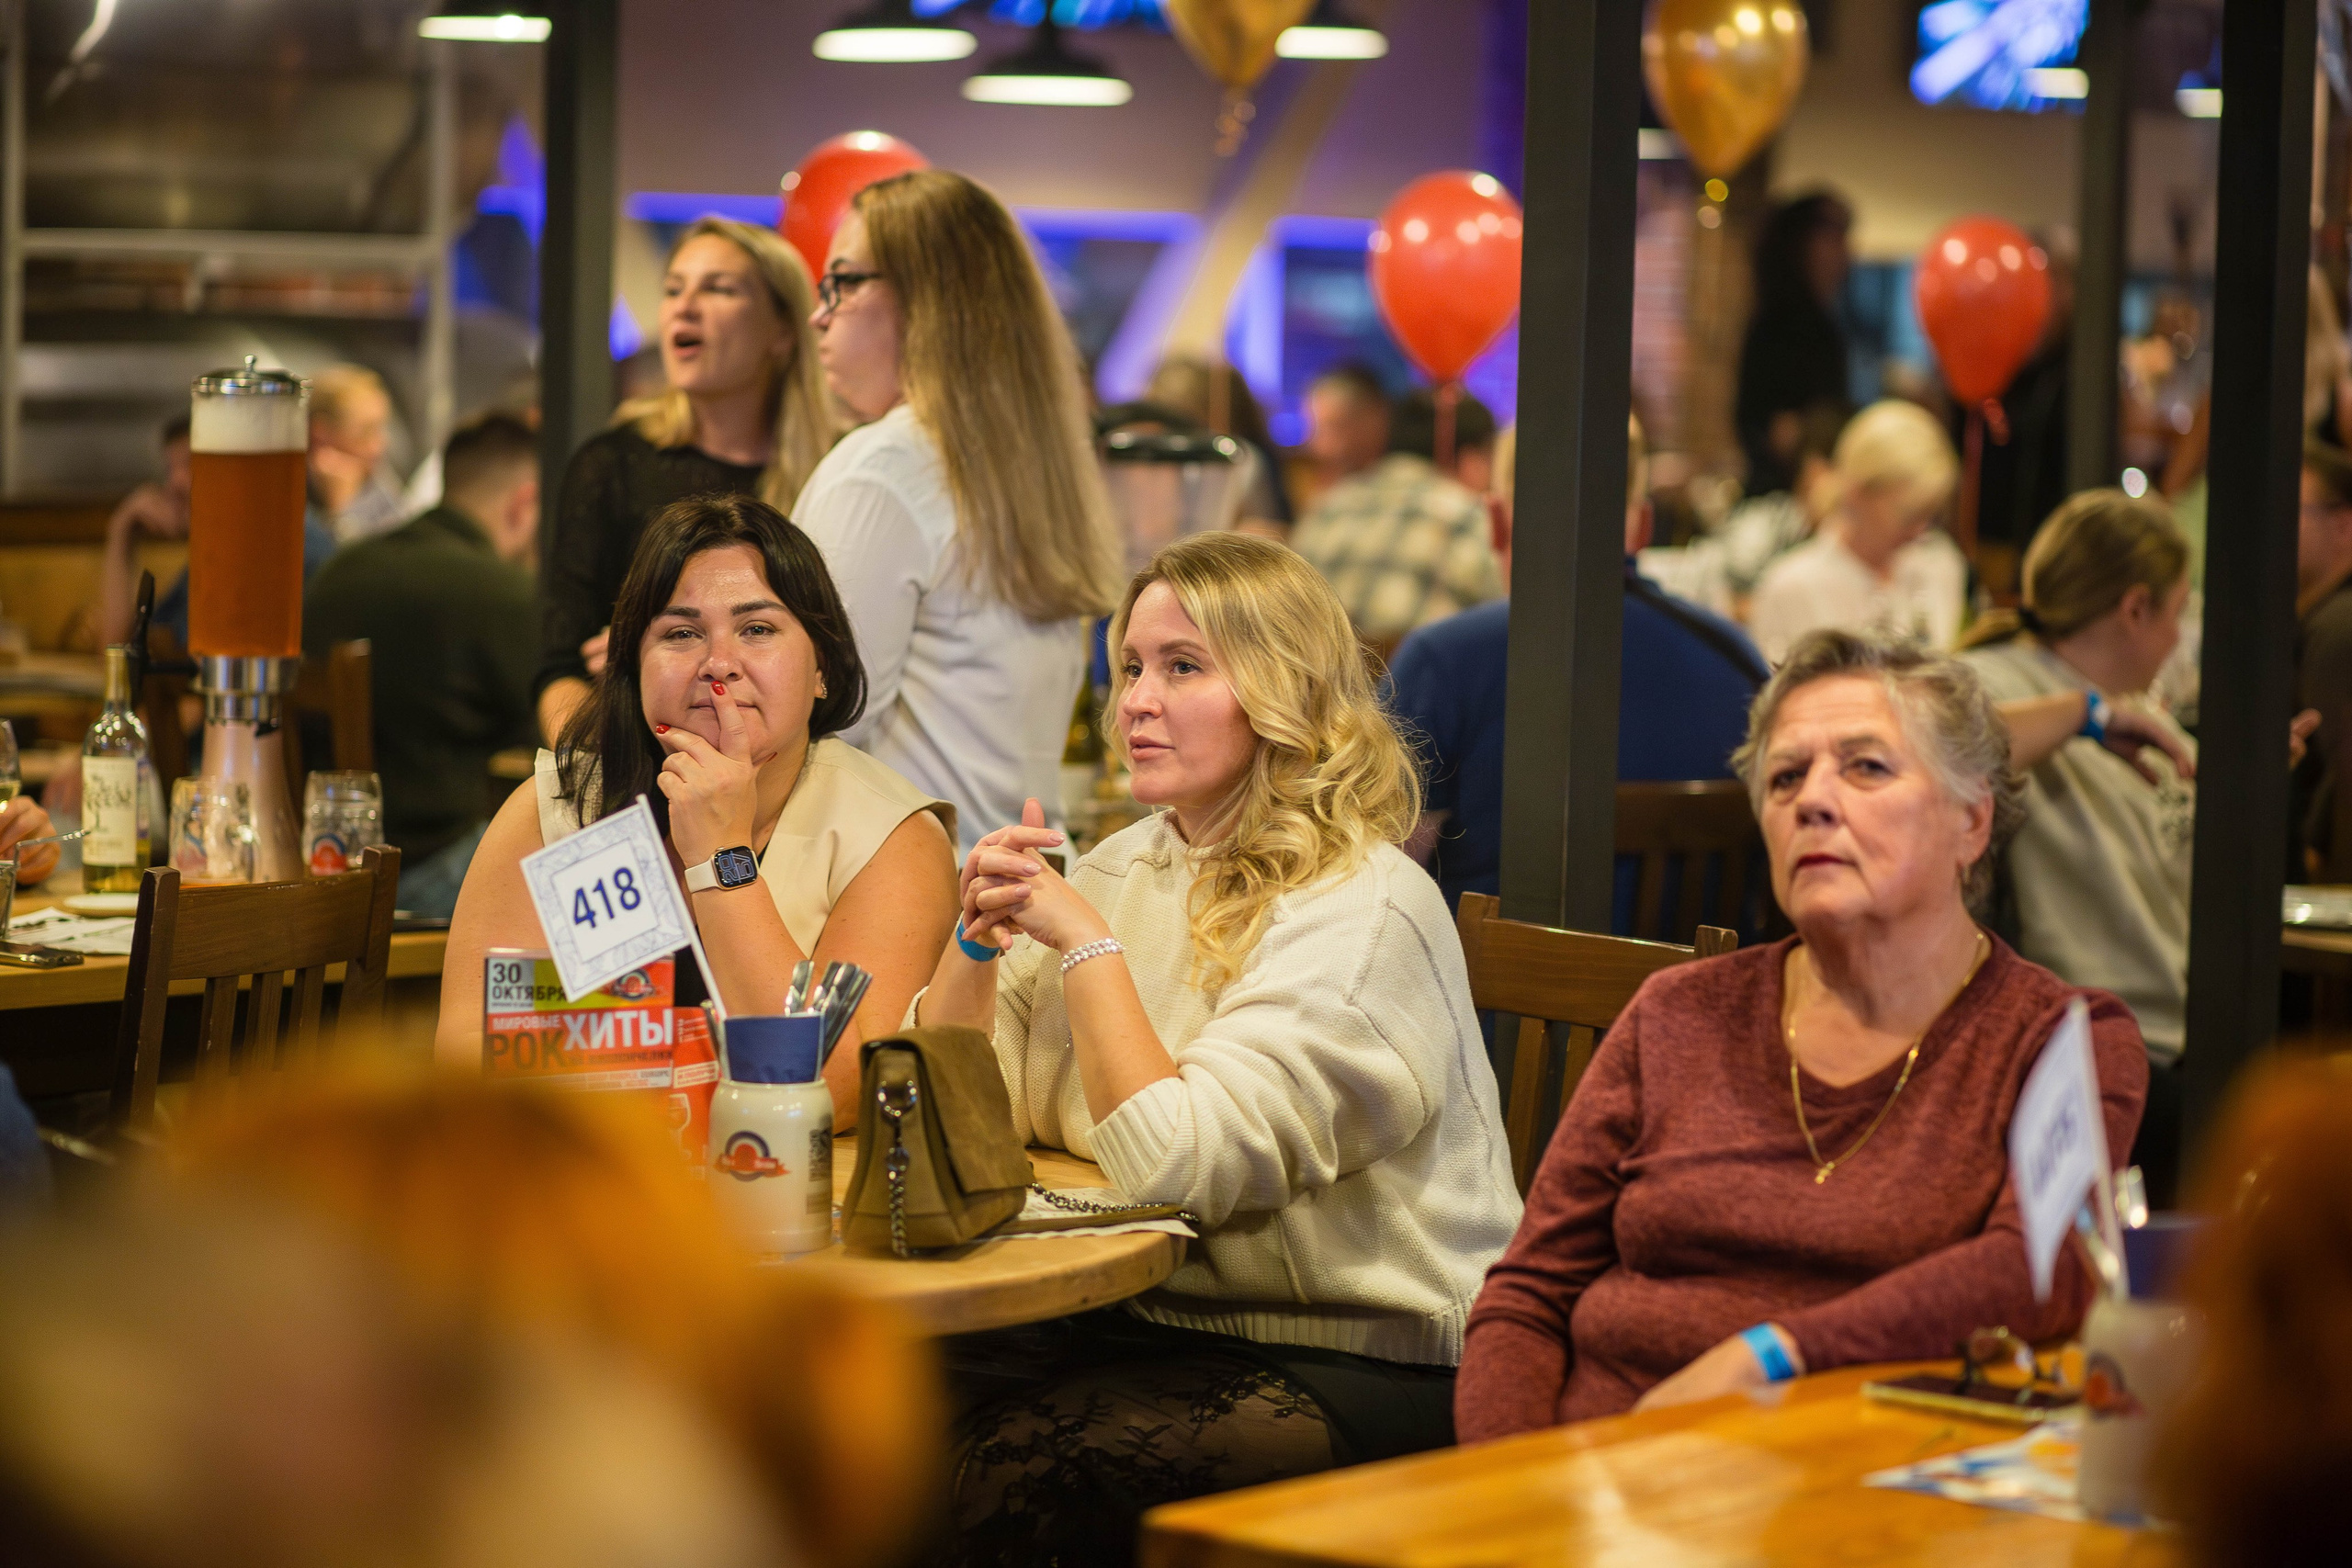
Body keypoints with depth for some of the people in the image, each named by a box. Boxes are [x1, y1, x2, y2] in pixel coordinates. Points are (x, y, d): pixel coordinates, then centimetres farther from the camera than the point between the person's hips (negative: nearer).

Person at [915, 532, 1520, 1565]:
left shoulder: (1361, 911, -14)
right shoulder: (1126, 867, 12)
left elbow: (1176, 1169, -24)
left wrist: (1086, 940, -16)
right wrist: (978, 935, -4)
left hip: (1358, 1372, -7)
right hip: (1145, 1324, 7)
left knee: (1015, 1464, -28)